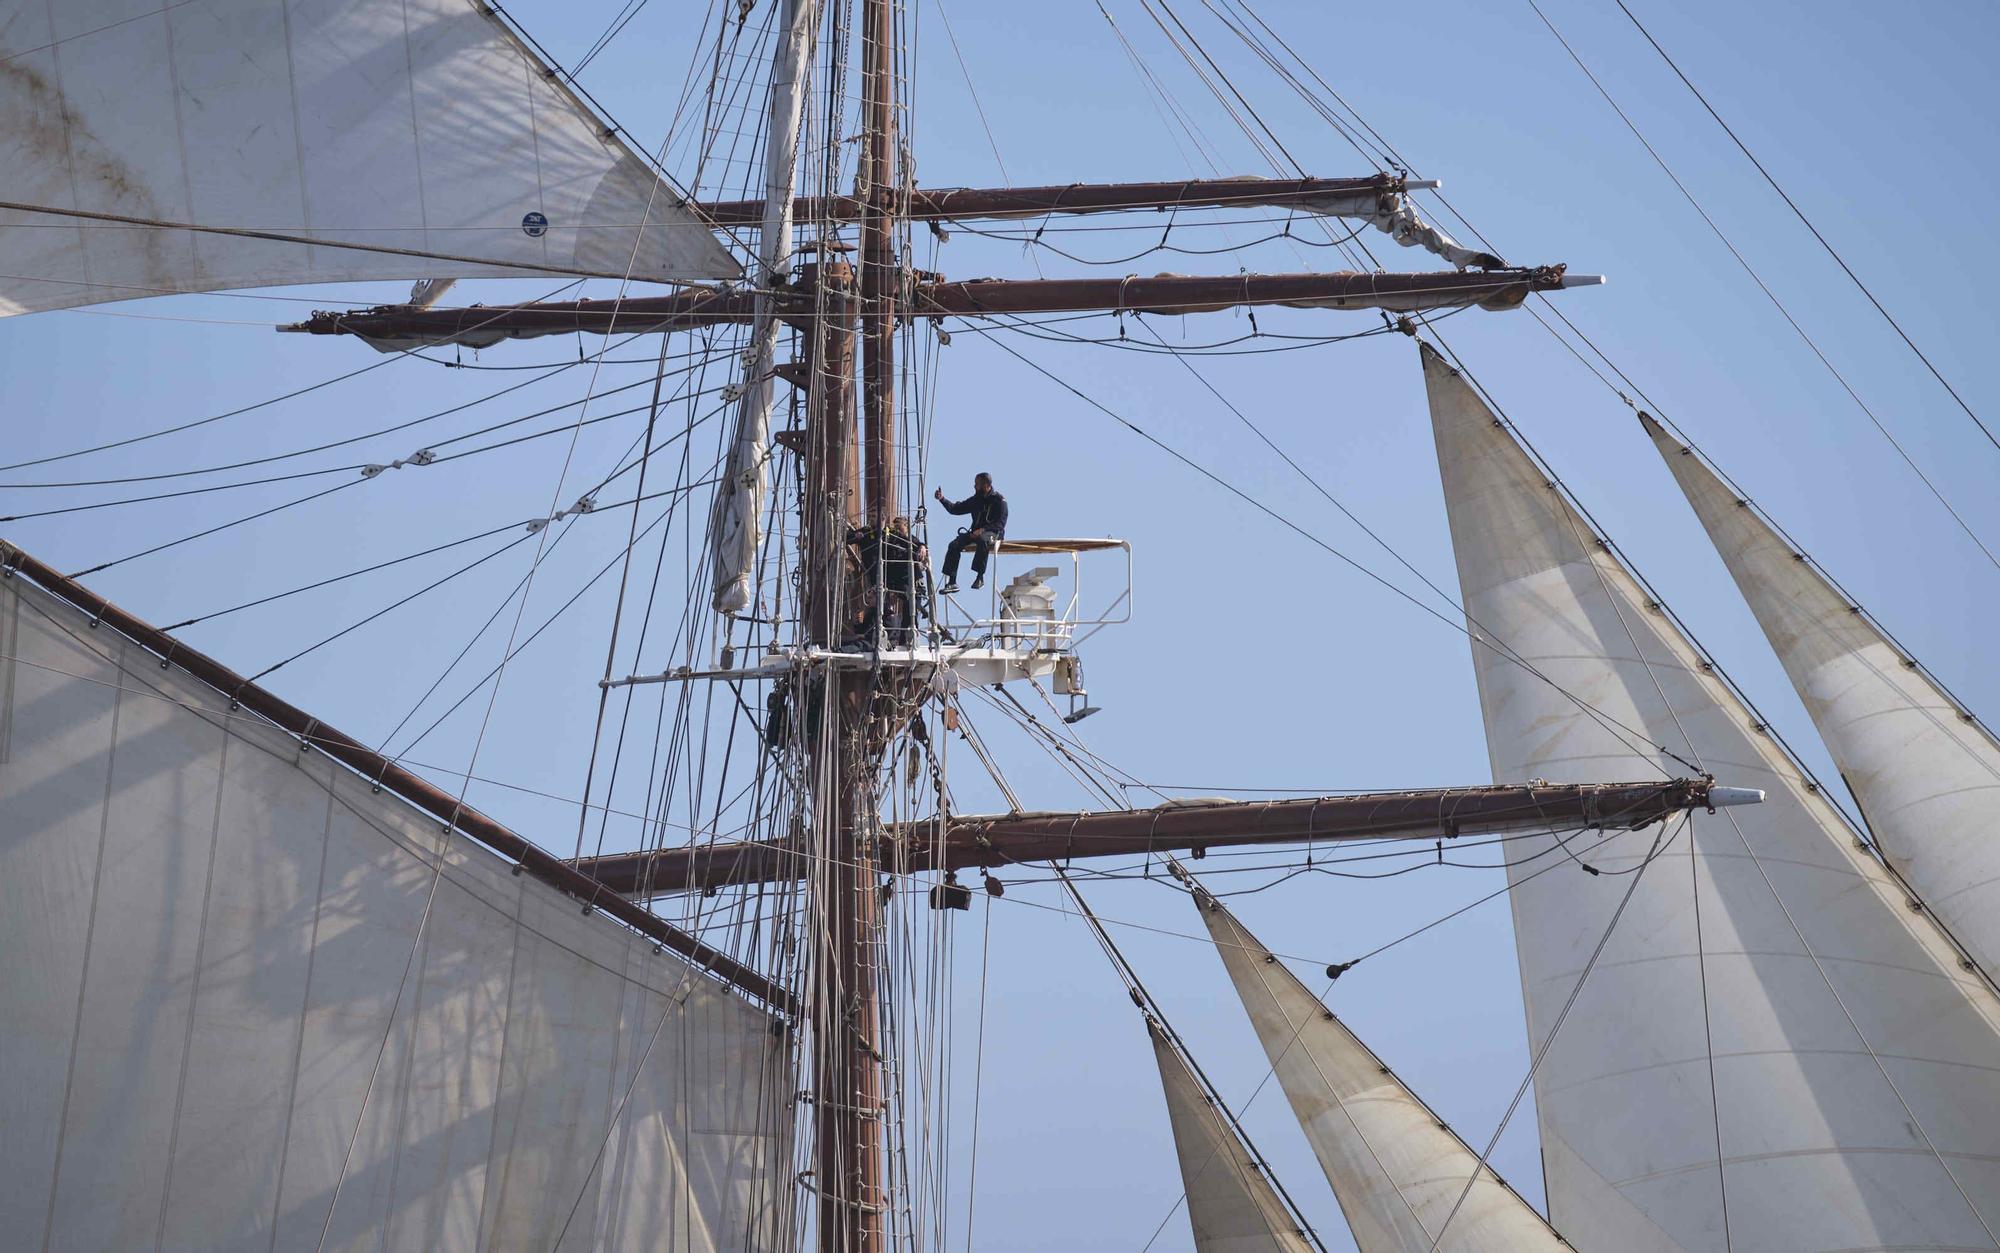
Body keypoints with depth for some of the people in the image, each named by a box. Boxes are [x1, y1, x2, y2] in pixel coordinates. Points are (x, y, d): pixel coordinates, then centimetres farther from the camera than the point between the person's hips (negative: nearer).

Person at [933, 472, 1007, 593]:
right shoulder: (975, 500, 15)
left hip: (993, 533, -6)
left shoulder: (999, 500, -3)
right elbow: (955, 509, 18)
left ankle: (980, 577, -37)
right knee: (954, 545, -18)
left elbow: (1000, 523, -12)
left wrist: (983, 530, -24)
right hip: (976, 532, 6)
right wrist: (942, 499, 4)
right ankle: (952, 582, -23)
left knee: (983, 540, -41)